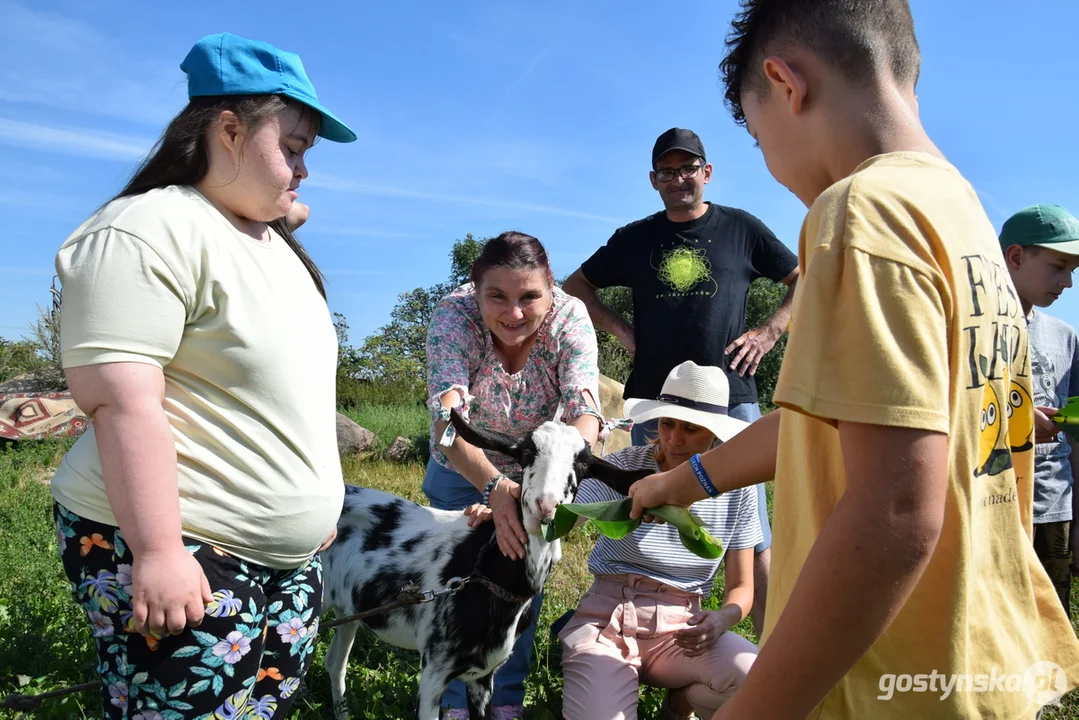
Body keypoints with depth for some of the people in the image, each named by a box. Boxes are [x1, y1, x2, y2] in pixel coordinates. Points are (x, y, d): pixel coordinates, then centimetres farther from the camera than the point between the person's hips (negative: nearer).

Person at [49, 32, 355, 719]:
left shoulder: (278, 245, 16)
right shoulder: (148, 232, -13)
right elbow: (121, 401, -20)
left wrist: (320, 502, 22)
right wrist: (157, 552, -23)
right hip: (184, 557, -8)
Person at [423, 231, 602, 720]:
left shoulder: (570, 318, -29)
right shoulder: (454, 314, -33)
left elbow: (586, 412, -39)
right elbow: (448, 419, -44)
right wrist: (494, 487, -61)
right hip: (464, 465, -1)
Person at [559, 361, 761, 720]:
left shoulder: (736, 490, 0)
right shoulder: (624, 467, -9)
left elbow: (741, 586, 5)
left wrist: (723, 618, -19)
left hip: (680, 629, 3)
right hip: (607, 621, -3)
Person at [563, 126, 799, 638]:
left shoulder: (741, 229, 8)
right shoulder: (635, 239, 12)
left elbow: (804, 282, 14)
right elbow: (575, 287, 20)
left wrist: (768, 333, 0)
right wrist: (622, 331, 7)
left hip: (731, 398, -2)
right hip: (654, 400, 2)